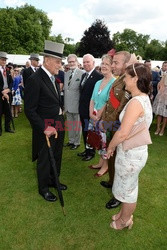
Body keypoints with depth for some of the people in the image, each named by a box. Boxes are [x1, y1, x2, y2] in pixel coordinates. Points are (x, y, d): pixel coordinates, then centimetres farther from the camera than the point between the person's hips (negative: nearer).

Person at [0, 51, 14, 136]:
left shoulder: (7, 70, 11)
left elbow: (11, 81, 9)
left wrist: (8, 89, -7)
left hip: (7, 93, 5)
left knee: (8, 112, 11)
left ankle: (7, 127, 24)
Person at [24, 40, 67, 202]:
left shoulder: (53, 77, 6)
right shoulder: (35, 79, -19)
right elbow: (30, 110, -19)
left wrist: (61, 111, 3)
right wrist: (44, 128, -22)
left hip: (58, 125, 8)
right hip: (46, 127, -7)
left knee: (57, 156, 21)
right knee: (45, 159, 11)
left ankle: (53, 180, 44)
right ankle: (43, 188, 34)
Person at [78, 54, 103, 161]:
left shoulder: (99, 76, -16)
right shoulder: (84, 75, 12)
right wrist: (81, 106, 13)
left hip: (91, 110, -8)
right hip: (83, 109, 8)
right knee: (85, 131, 17)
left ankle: (91, 152, 24)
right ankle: (87, 149, 34)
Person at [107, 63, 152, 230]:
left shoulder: (136, 102, -26)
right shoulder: (144, 98, 5)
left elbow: (122, 134, -29)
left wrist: (110, 147, -11)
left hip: (130, 154, -9)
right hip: (136, 150, 9)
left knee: (127, 189, 14)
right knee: (129, 186, 26)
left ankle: (124, 221, 38)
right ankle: (125, 214, 49)